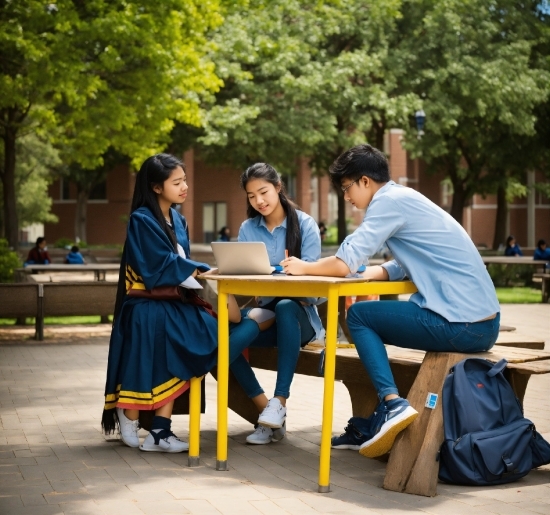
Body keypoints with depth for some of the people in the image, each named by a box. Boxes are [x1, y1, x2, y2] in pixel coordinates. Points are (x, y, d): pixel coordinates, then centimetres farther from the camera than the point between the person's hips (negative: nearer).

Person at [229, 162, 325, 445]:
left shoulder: (304, 224, -1)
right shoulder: (248, 229, 9)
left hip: (297, 312, -3)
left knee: (285, 307, -39)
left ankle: (279, 402, -37)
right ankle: (266, 410, -19)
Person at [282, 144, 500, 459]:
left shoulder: (391, 201, -9)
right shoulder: (406, 199, 19)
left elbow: (344, 264, -14)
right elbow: (401, 268, 24)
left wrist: (304, 268, 4)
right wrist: (358, 273, 15)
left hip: (462, 326, -9)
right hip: (485, 324, 9)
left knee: (359, 316, 7)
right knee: (374, 315, 24)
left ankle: (392, 404, -9)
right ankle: (369, 428, 26)